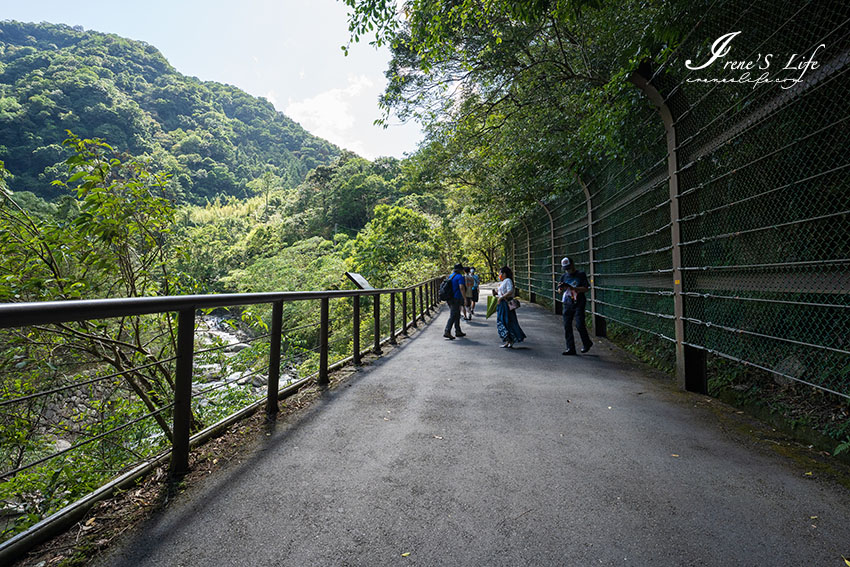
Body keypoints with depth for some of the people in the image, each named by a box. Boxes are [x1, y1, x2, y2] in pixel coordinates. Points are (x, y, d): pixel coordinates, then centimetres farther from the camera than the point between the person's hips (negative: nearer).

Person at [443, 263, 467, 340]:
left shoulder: (450, 276, 15)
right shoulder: (460, 277, -10)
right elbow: (461, 288, -23)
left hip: (449, 299, 8)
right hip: (456, 299, -8)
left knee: (457, 315, 17)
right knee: (453, 316, -8)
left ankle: (458, 331, 22)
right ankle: (447, 332, -13)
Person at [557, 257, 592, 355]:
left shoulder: (581, 275, -1)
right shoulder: (564, 276, 12)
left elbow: (586, 289, -9)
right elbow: (560, 291, 13)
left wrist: (572, 288, -19)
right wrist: (561, 287, -11)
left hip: (578, 304, -4)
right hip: (567, 304, 5)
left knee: (579, 324, -10)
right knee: (567, 326, 0)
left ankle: (587, 343, 16)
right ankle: (570, 349, 7)